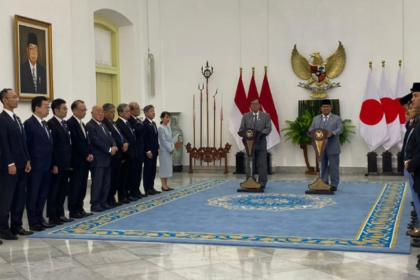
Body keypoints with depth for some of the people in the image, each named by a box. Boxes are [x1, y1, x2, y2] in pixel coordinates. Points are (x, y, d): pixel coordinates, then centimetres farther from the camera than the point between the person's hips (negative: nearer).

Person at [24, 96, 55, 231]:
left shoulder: (45, 124, 15)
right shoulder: (29, 123, -10)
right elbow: (27, 145, -12)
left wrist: (53, 163, 13)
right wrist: (29, 163, -14)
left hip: (46, 166, 8)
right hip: (35, 166, -8)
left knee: (43, 194, 12)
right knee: (33, 195, 1)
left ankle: (40, 218, 21)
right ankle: (33, 222, 7)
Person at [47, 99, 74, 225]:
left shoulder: (65, 124, 14)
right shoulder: (51, 124, -12)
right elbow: (51, 146, -16)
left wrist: (70, 161, 12)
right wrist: (54, 164, -18)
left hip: (66, 163, 8)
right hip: (57, 164, -8)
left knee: (63, 190, 12)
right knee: (54, 190, 1)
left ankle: (60, 214, 20)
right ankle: (52, 216, 7)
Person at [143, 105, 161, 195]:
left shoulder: (153, 123, 16)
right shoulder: (144, 124, -12)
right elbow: (144, 139, -16)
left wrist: (157, 148, 13)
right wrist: (148, 151, -18)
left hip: (154, 150, 8)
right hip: (148, 151, -8)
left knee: (153, 170, 10)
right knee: (148, 170, -3)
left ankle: (151, 187, 16)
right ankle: (147, 189, 2)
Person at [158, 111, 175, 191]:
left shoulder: (168, 128, 12)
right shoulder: (161, 128, -12)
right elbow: (163, 140, -16)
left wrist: (173, 148, 1)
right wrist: (170, 149, -14)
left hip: (169, 150, 8)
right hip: (164, 150, -8)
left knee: (168, 167, 8)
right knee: (164, 167, -5)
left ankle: (166, 185, 13)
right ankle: (163, 186, -2)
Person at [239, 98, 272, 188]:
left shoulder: (266, 116, 7)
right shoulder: (245, 116, 11)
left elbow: (268, 128, -4)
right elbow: (241, 129, 5)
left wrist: (260, 134, -21)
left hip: (261, 143, -1)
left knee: (262, 164, -4)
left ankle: (262, 183, 1)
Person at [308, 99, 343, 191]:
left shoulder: (337, 118, 5)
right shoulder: (316, 119, 13)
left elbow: (340, 129, -7)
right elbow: (311, 129, 7)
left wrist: (332, 133, -27)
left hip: (332, 147, -3)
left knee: (334, 166, 0)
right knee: (323, 166, 7)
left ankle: (334, 184, 6)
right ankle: (324, 183, 14)